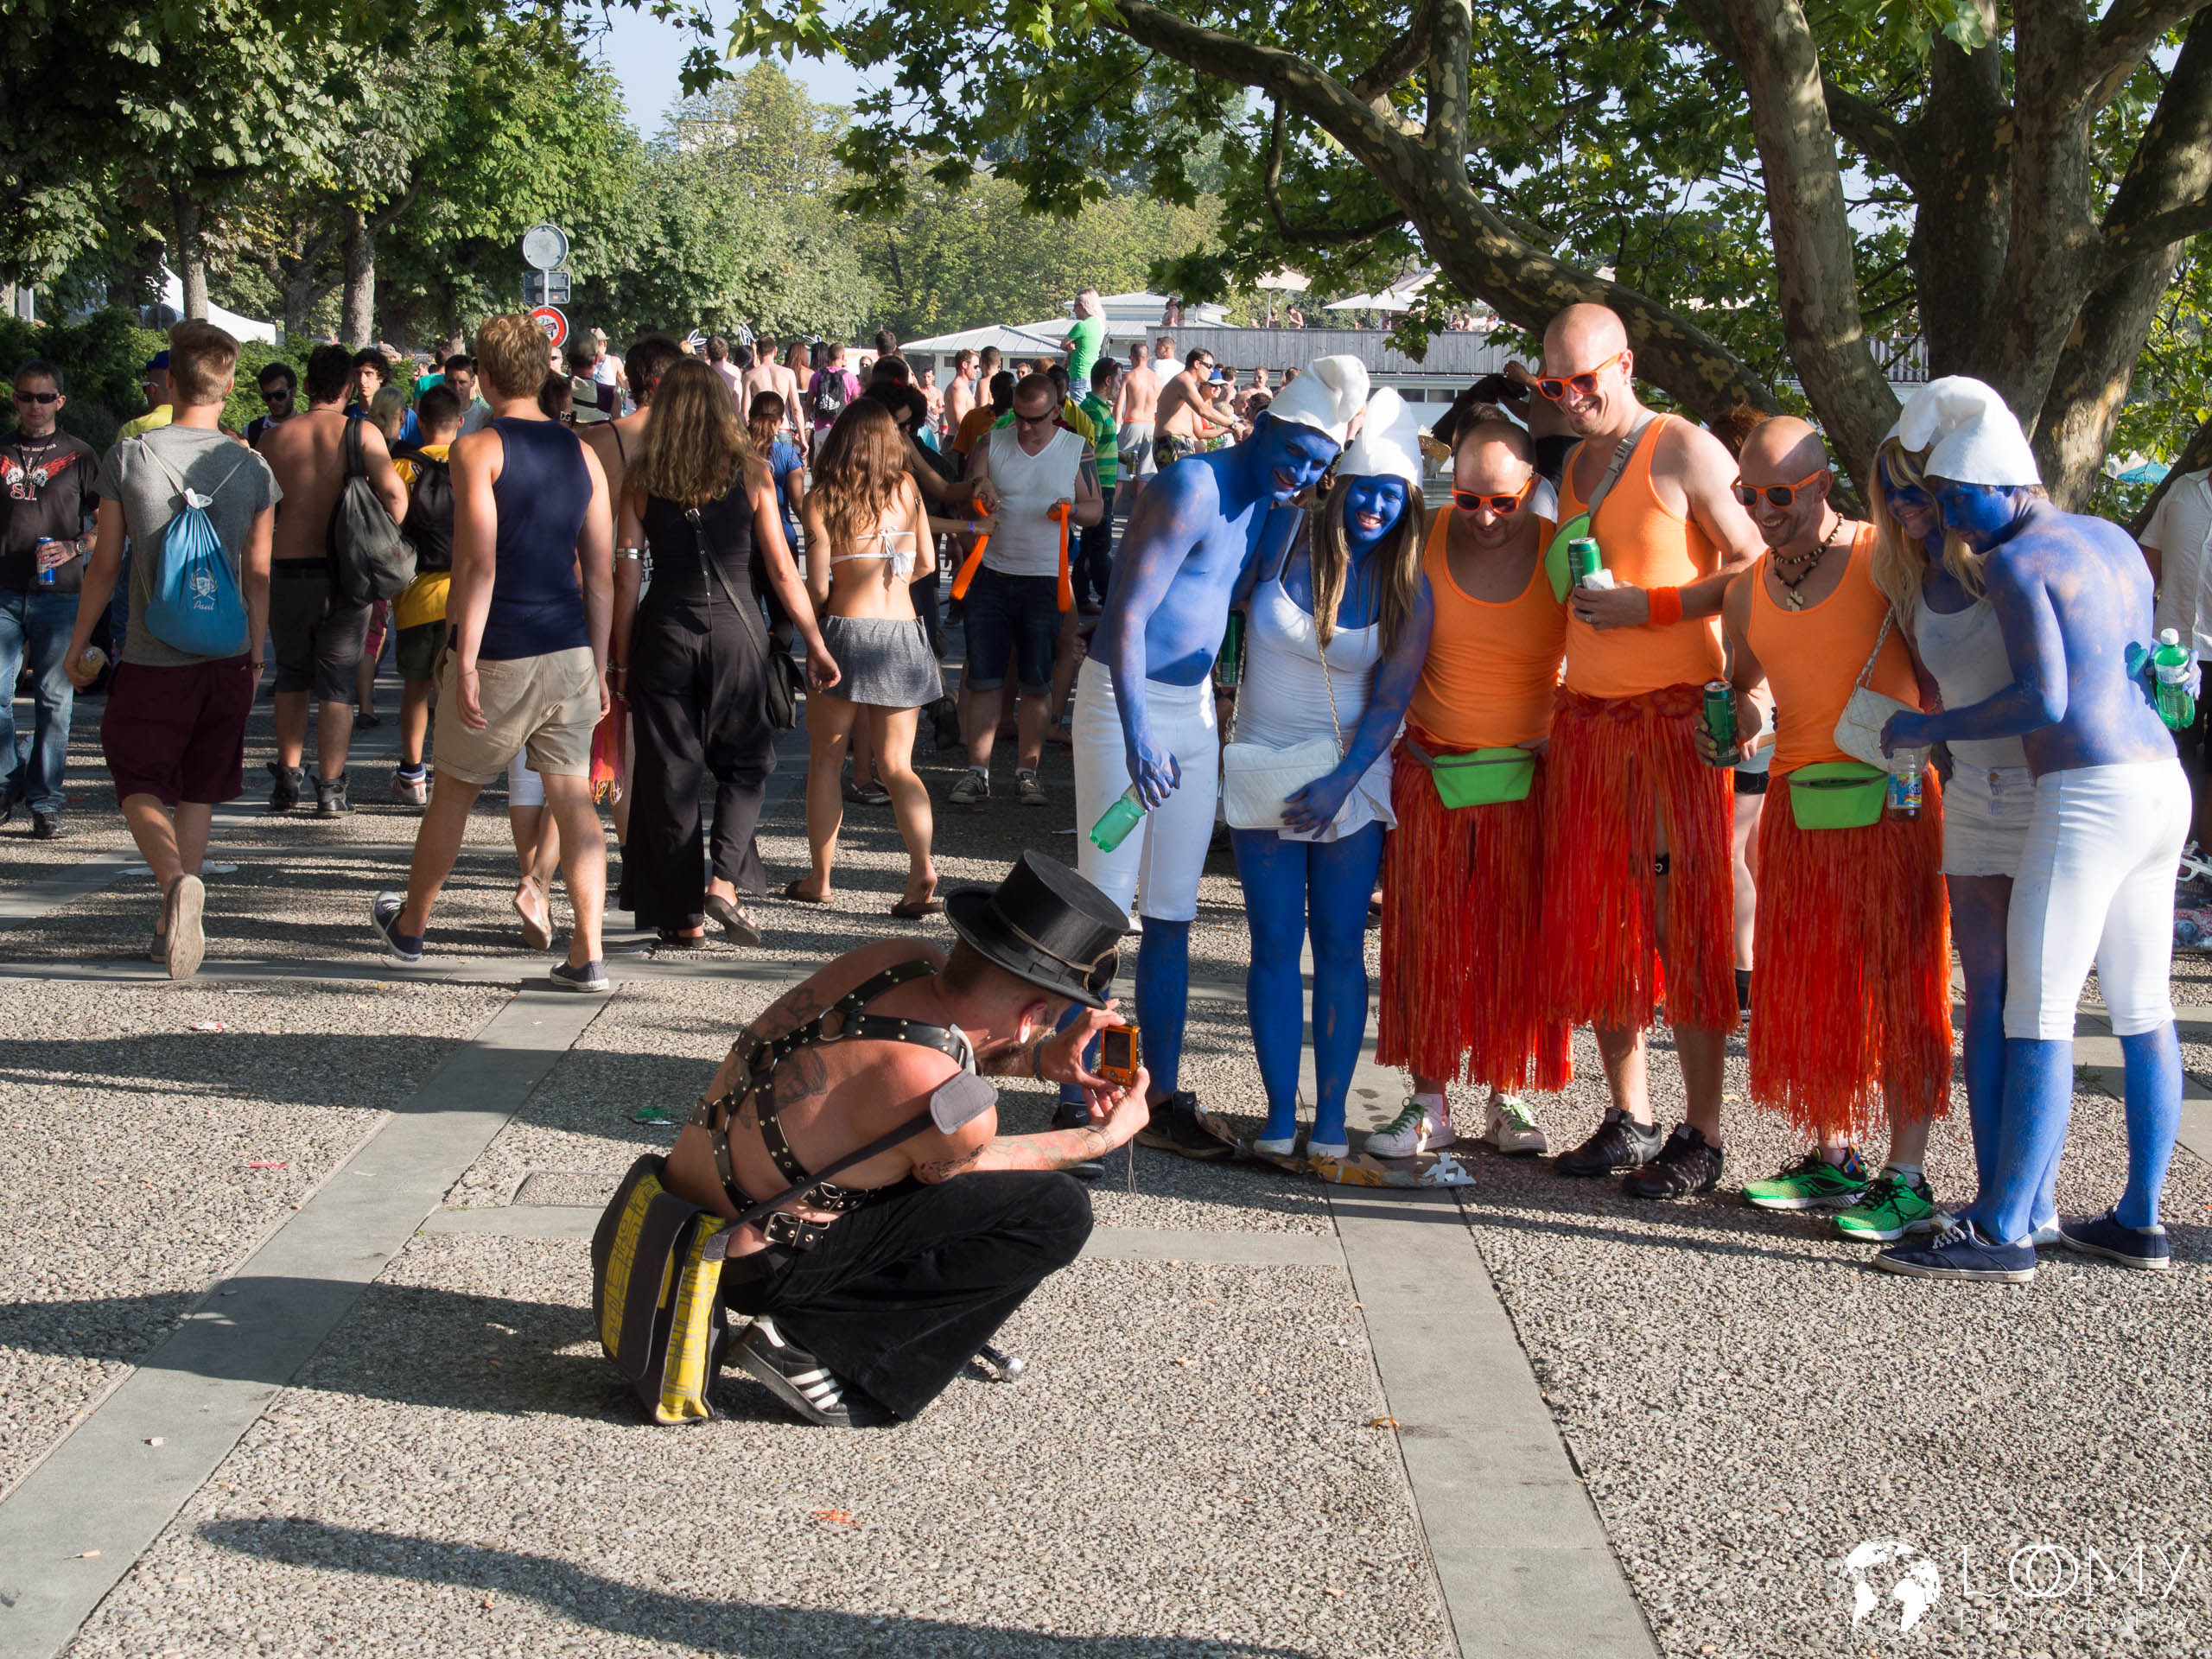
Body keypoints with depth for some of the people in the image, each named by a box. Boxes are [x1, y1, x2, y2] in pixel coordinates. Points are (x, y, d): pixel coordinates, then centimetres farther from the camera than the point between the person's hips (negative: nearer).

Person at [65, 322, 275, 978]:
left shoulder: (128, 457, -7)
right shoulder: (252, 467, -2)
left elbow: (104, 565, -2)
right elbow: (258, 574, 3)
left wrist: (78, 645, 10)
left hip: (151, 660, -2)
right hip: (226, 659, 3)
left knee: (142, 788, 7)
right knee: (198, 792, 15)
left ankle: (176, 881, -21)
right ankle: (175, 925, 18)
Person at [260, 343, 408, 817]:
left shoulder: (274, 437, 2)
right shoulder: (362, 433, -6)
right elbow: (395, 497, -13)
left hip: (286, 571, 2)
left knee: (292, 676, 19)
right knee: (337, 684, 5)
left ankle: (286, 780, 20)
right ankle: (330, 788, 4)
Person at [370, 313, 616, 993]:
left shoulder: (476, 450, -8)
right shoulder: (581, 453, 8)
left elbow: (478, 563, -17)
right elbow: (600, 574, 8)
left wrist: (465, 662, -17)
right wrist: (598, 667, 13)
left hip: (501, 654, -4)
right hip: (569, 653, 4)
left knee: (456, 787, 13)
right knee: (574, 797, 4)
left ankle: (410, 925, 32)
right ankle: (587, 954, -2)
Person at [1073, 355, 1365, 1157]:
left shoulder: (1276, 510, 10)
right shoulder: (1194, 488, -16)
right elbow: (1129, 614, -23)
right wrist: (1136, 732, -31)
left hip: (1196, 708, 8)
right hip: (1125, 700, -8)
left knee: (1172, 917, 10)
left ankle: (1162, 1099, 17)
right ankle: (1076, 1100, 1)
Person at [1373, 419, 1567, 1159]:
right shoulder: (1421, 543, -4)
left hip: (1526, 778, -1)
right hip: (1431, 771, 1)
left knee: (1516, 940, 5)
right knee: (1426, 933, 4)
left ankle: (1507, 1099, 16)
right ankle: (1428, 1101, 13)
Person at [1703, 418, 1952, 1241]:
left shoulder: (1883, 559, -7)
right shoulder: (1748, 593, 11)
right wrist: (1729, 726, 5)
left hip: (1893, 798, -6)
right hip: (1798, 802, 6)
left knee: (1900, 986, -3)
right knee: (1809, 988, 10)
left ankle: (1906, 1179, 2)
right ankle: (1832, 1160, 21)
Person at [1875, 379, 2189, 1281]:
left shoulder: (2016, 561, -9)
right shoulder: (2113, 540, 17)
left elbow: (2045, 699, -19)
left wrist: (1931, 729, -8)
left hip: (2087, 795, -9)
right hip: (2162, 783, 9)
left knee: (2036, 1013, -7)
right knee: (2142, 1009, 12)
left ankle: (2001, 1231, -6)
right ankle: (2140, 1221, 18)